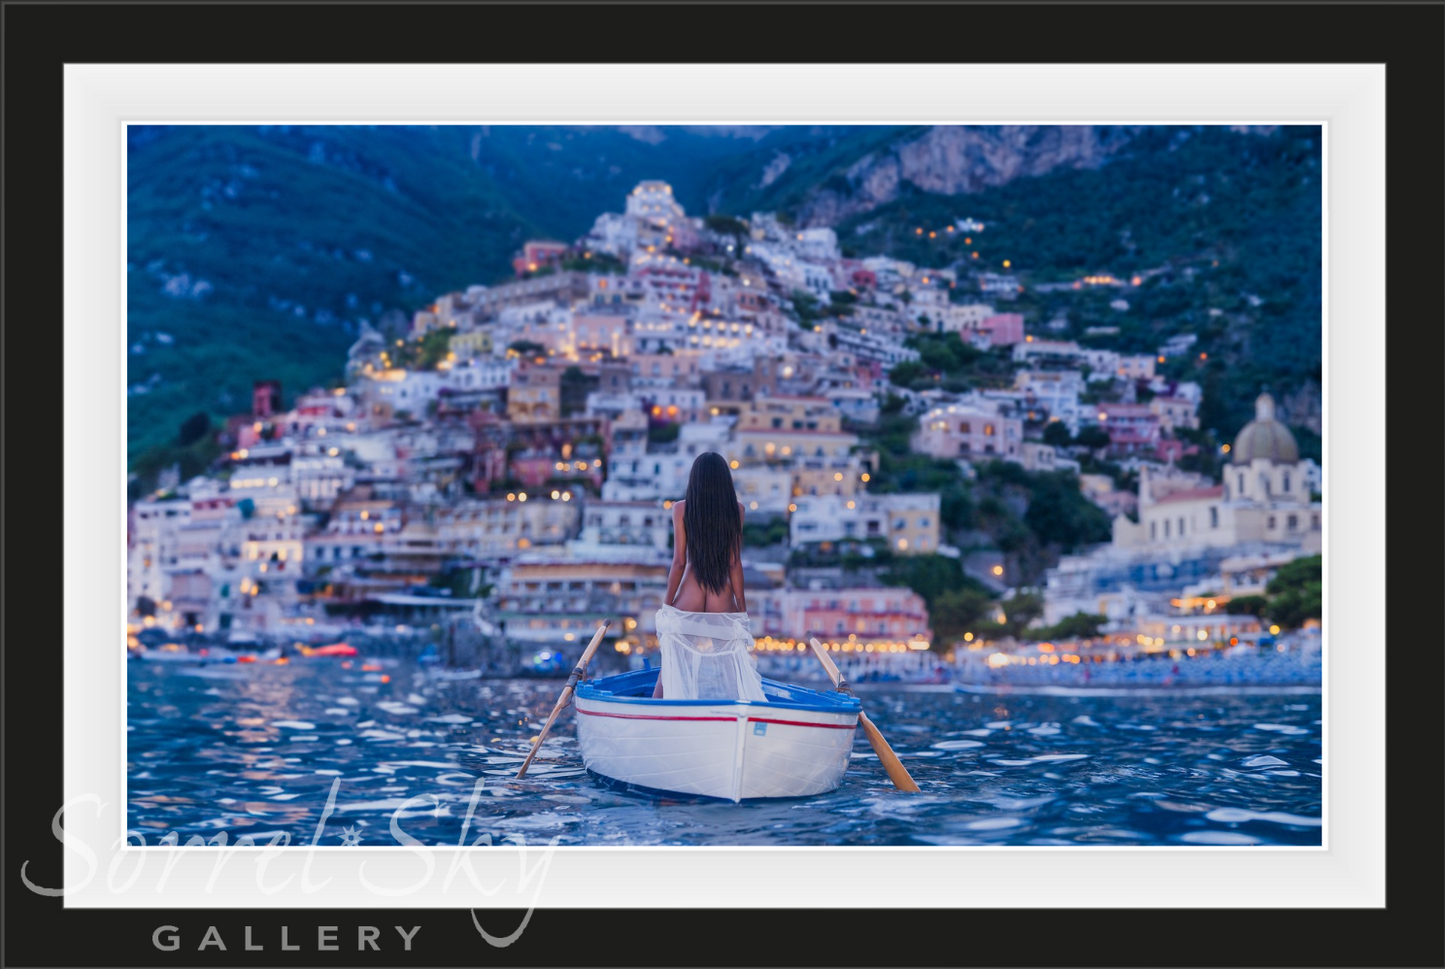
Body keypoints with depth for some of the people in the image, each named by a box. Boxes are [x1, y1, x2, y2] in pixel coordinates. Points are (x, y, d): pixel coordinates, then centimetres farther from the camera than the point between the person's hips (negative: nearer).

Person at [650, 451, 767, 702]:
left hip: (687, 602, 0)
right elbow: (734, 563, -2)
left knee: (670, 670, 11)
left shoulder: (681, 509, -1)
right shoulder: (735, 509, 0)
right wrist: (743, 609, 4)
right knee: (729, 674, 5)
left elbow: (679, 561, -4)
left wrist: (667, 604, 5)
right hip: (723, 604, 0)